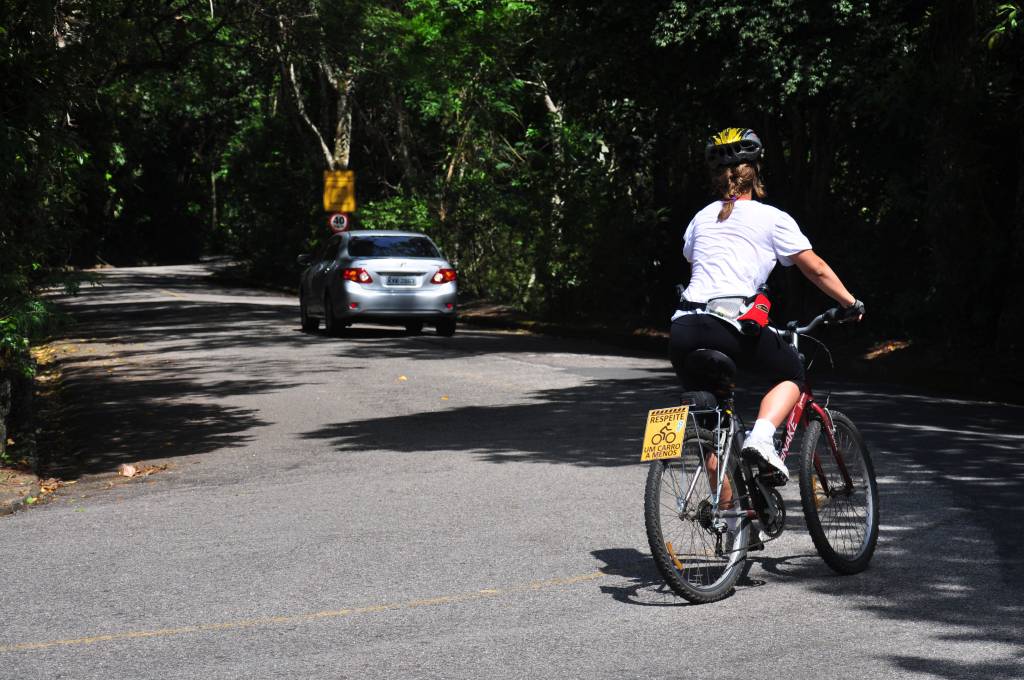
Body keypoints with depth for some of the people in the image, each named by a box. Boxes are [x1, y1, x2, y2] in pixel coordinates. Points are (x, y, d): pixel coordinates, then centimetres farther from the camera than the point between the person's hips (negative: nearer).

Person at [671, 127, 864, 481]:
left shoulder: (701, 219, 21)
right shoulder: (770, 218, 10)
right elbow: (817, 270, 13)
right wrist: (851, 304, 27)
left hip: (684, 329, 4)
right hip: (732, 328, -4)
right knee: (791, 375, 21)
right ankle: (761, 438, -5)